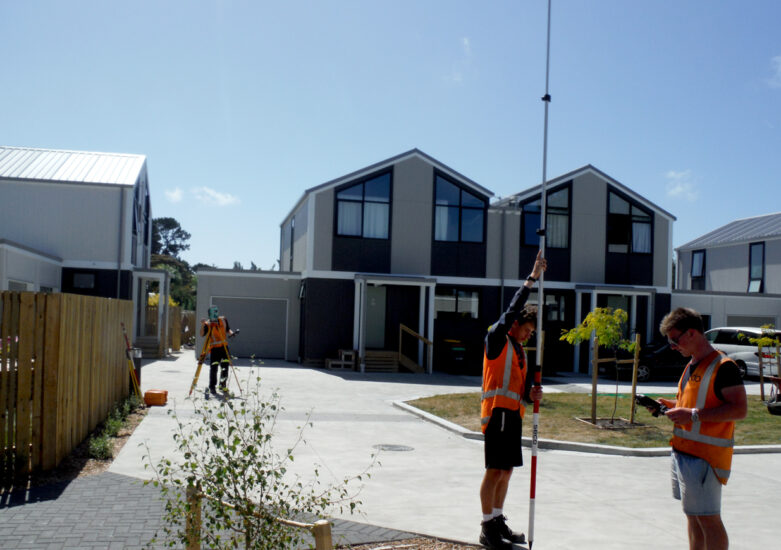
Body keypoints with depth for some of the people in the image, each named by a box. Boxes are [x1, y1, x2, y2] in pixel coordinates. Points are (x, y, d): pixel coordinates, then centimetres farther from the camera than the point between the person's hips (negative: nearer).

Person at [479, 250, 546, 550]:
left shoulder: (520, 351, 20)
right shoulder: (496, 339, -4)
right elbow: (513, 310, -17)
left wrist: (531, 394, -3)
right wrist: (532, 277, -15)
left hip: (513, 413, 9)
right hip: (497, 412, -8)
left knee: (506, 470, 12)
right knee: (495, 471, -7)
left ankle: (498, 522, 23)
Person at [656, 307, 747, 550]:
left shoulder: (723, 366, -15)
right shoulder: (692, 365, 14)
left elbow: (739, 409, -21)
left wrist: (693, 415, -25)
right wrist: (672, 405, 8)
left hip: (705, 456, -9)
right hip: (683, 452, 9)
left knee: (708, 519, -3)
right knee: (692, 516, 16)